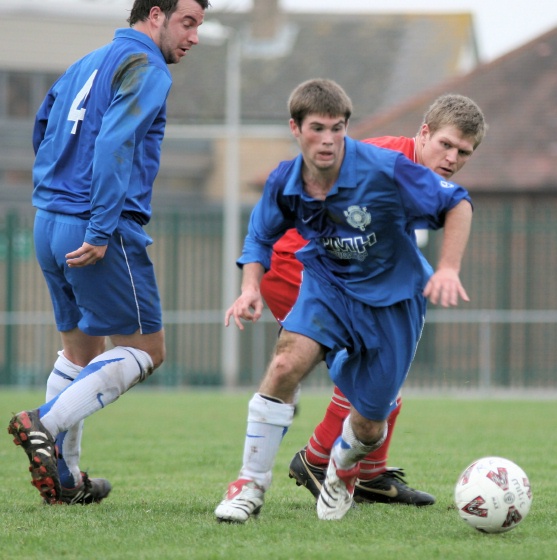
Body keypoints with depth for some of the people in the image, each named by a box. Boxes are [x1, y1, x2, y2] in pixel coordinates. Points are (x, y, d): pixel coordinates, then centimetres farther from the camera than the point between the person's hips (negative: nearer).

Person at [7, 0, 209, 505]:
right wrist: (101, 232, -23)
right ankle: (46, 424, -13)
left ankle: (65, 478, 17)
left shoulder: (87, 65, 19)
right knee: (145, 350, -1)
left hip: (49, 223, 9)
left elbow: (41, 129, 27)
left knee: (81, 350, 18)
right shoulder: (146, 70, -10)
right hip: (96, 231, -9)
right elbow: (114, 145, -21)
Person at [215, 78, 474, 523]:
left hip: (392, 298, -2)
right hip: (328, 285, 2)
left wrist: (448, 269, -25)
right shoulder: (285, 183, -13)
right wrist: (251, 287, -12)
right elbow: (261, 237, 6)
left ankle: (343, 469, 42)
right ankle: (251, 484, -15)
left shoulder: (385, 170, -25)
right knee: (286, 363, -27)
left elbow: (457, 203, -15)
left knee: (369, 424, 3)